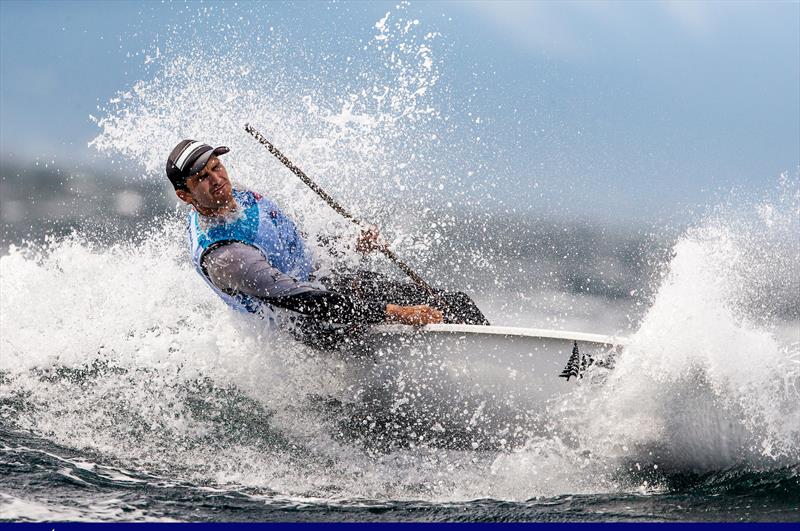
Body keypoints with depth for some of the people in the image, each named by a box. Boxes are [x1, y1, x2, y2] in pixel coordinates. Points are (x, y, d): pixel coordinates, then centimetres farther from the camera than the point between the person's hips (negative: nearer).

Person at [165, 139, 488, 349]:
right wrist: (394, 313, -35)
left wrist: (350, 245, 4)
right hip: (326, 329, -9)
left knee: (458, 304, 2)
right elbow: (302, 301, -32)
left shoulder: (240, 198, 3)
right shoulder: (219, 256, -27)